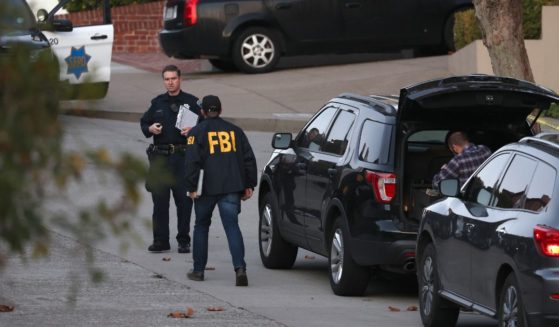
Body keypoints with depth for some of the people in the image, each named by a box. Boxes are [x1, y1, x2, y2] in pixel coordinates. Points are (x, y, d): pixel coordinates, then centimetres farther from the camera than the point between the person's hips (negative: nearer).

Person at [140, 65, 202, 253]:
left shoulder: (191, 102, 5)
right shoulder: (158, 103, 15)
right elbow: (144, 122, 22)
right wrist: (150, 129, 0)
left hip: (183, 157, -3)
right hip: (160, 157, 3)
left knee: (184, 200, -2)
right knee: (159, 200, 2)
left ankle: (184, 241, 5)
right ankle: (160, 241, 7)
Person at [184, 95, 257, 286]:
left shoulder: (197, 132, 2)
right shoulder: (234, 131, 13)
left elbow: (192, 161, -8)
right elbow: (249, 159, 11)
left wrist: (191, 187, -6)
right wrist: (249, 185, 14)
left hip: (208, 188, -2)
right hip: (232, 188, 2)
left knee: (201, 226, 15)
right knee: (232, 227, -4)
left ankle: (198, 269, 19)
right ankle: (240, 268, -23)